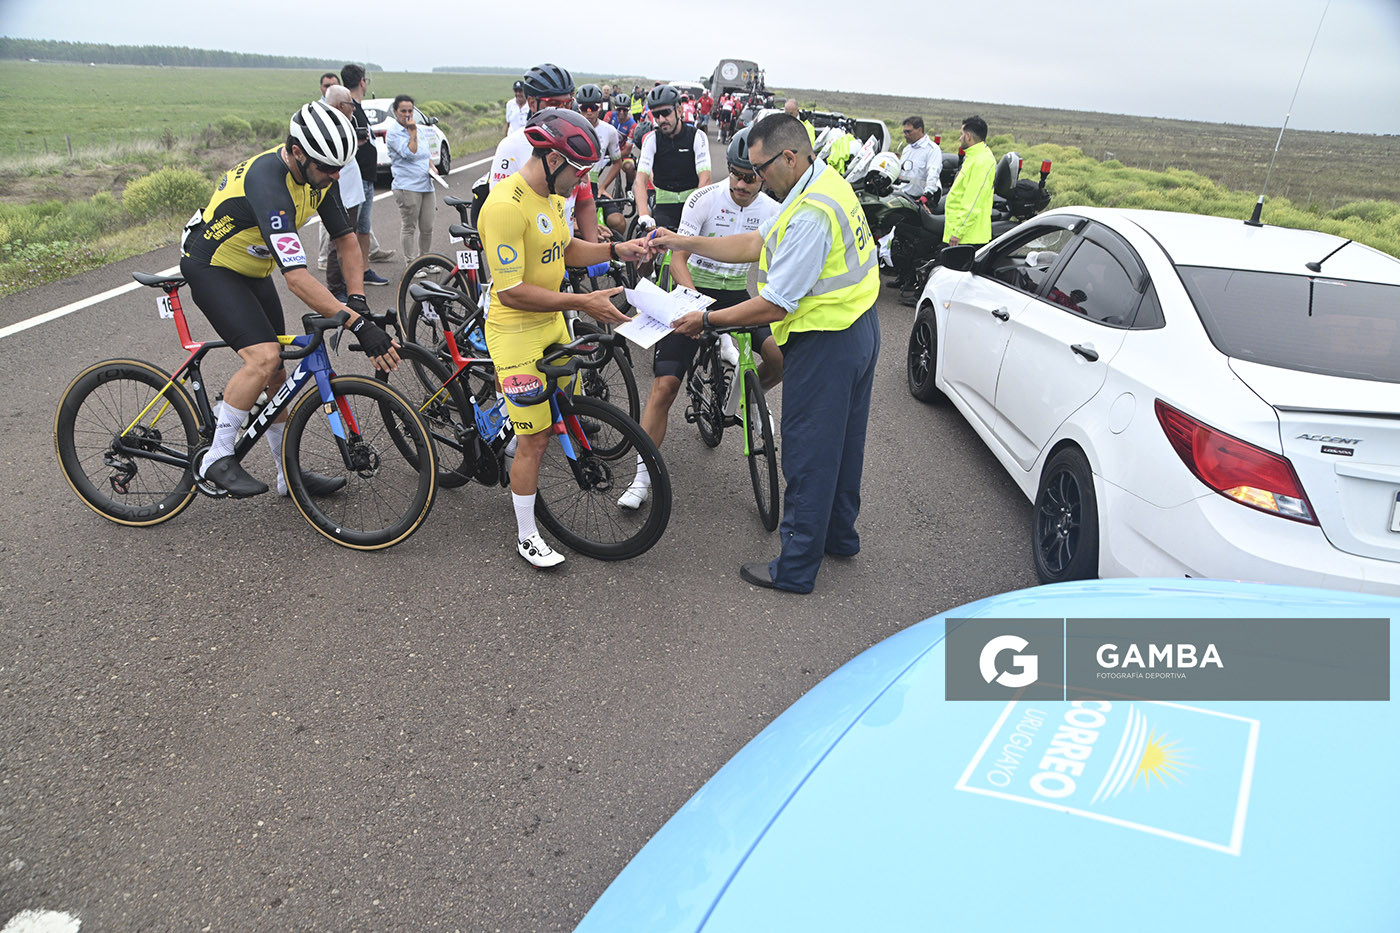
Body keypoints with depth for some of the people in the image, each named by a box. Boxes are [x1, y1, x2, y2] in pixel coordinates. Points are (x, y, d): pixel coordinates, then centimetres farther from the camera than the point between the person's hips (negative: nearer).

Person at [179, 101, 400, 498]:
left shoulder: (318, 175, -10)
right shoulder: (269, 183, -36)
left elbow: (346, 238, -2)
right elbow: (296, 277, -43)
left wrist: (357, 300, -17)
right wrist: (358, 324, -48)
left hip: (253, 270, 8)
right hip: (212, 268, -8)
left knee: (276, 373, 7)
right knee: (264, 357, -26)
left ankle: (290, 475, 18)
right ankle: (217, 458, -10)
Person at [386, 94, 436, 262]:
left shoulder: (417, 129, 17)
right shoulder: (393, 133, -6)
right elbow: (410, 153, -18)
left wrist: (432, 166, 9)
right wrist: (412, 131, -14)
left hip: (426, 185, 7)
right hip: (407, 187, -7)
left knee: (427, 228, 9)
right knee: (409, 228, -2)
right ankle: (411, 264, 5)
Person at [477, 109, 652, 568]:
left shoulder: (551, 194, 6)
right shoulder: (505, 206, -25)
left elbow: (565, 249, 19)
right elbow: (511, 292, -27)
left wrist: (615, 250, 5)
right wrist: (581, 302, -28)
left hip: (552, 323, 9)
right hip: (517, 332, -9)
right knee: (535, 438, -2)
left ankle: (519, 479, 44)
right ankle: (527, 537, 15)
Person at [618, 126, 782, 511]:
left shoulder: (772, 211, -5)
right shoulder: (705, 200, -15)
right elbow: (677, 257, -18)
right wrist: (695, 298, -35)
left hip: (737, 295, 3)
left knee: (782, 354, -22)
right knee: (665, 385, -13)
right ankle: (642, 477, -4)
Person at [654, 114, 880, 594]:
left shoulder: (810, 214, -26)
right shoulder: (826, 183, 7)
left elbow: (775, 306, -25)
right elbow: (756, 244, 11)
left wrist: (707, 319, -14)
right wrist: (683, 243, 7)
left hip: (824, 343, -10)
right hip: (859, 326, 10)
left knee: (808, 455, 1)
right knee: (842, 441, 22)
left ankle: (795, 568, 15)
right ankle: (839, 535, 41)